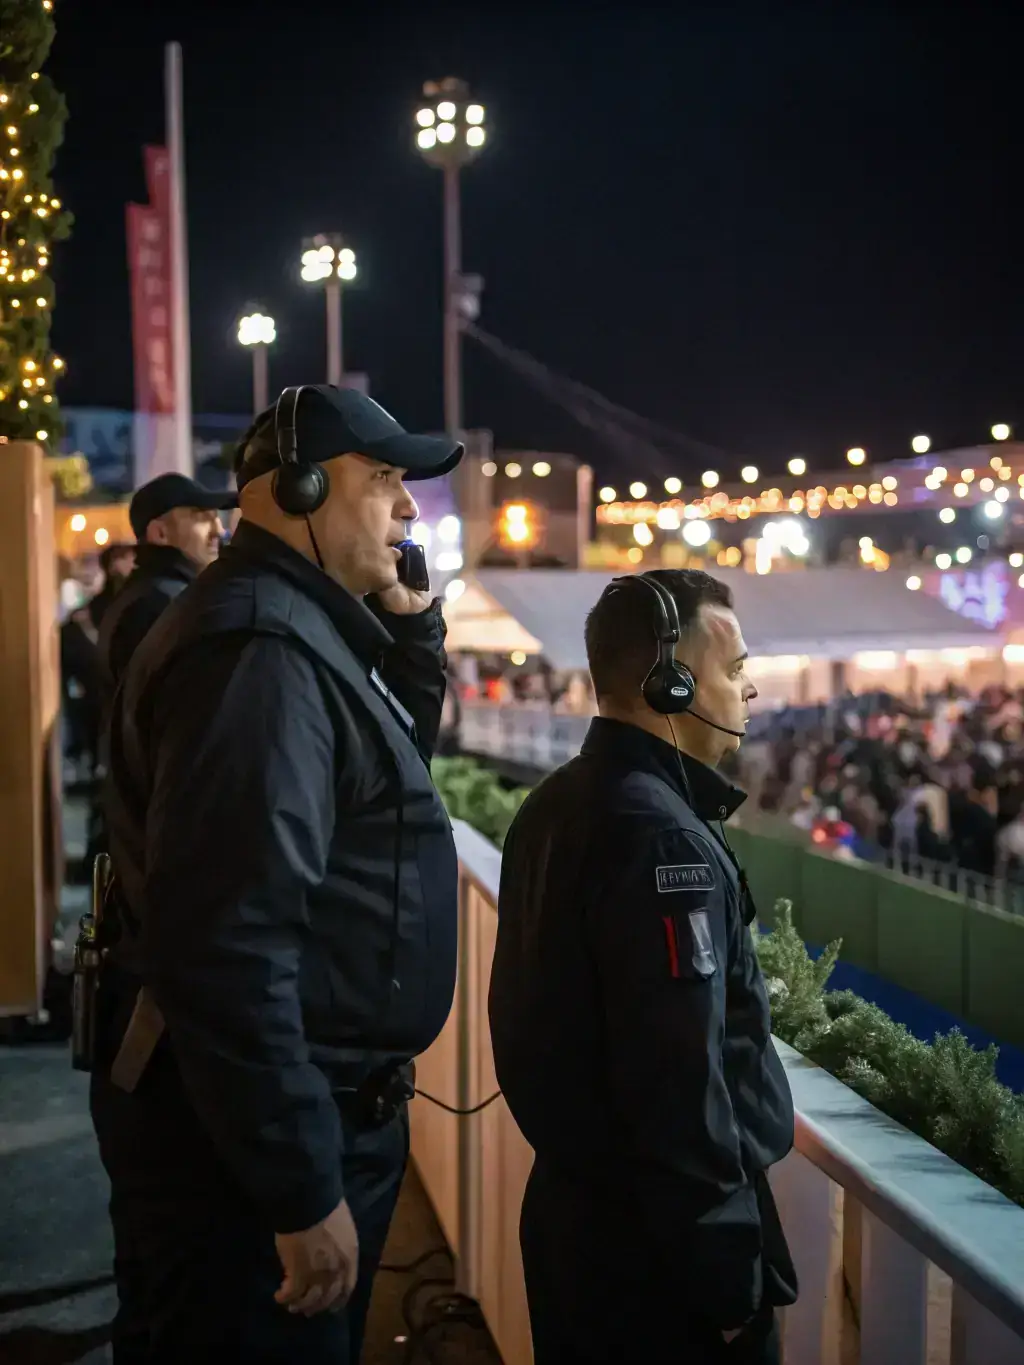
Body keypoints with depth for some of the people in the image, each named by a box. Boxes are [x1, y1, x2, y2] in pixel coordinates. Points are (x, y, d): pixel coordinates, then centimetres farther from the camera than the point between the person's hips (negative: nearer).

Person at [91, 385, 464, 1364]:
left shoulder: (302, 628, 9)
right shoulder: (261, 647, -24)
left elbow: (398, 755, 24)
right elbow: (229, 944, -31)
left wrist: (410, 623, 7)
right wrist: (303, 1191, -27)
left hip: (314, 1100, 10)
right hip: (251, 1131, -10)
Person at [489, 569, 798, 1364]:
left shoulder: (557, 805, 6)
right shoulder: (662, 836, -24)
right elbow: (680, 1083, -27)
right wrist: (729, 1273, -19)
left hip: (573, 1201, 9)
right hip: (656, 1237, -9)